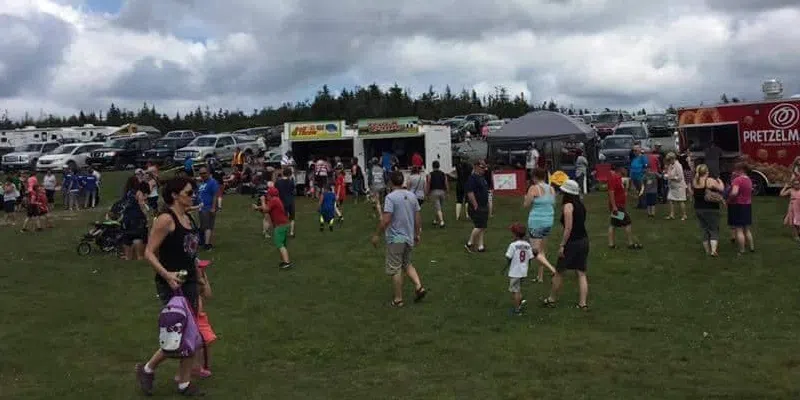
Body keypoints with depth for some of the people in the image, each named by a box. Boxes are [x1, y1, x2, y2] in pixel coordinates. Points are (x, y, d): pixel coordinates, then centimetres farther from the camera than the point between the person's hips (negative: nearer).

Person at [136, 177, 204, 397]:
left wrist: (200, 279, 20)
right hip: (171, 285, -8)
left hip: (189, 283, 8)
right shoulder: (166, 219, -14)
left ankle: (184, 383, 23)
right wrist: (166, 274, -27)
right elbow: (149, 253, -16)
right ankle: (147, 369, 16)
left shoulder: (189, 218, 10)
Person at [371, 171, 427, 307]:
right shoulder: (412, 196, 4)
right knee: (407, 264, 24)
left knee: (395, 269, 5)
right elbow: (418, 218, 8)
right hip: (409, 238, 6)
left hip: (395, 239, -6)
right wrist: (417, 234, 19)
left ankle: (398, 299, 11)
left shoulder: (391, 197, -16)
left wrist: (377, 235, -11)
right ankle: (419, 287, 9)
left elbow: (385, 220, -21)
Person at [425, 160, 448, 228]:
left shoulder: (430, 175, -1)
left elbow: (428, 185, -2)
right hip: (442, 191, 3)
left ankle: (441, 221, -21)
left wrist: (427, 194, 5)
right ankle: (436, 220, 31)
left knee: (438, 208, -6)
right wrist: (446, 193, 14)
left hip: (434, 192, -3)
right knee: (441, 207, 18)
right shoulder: (443, 174, 8)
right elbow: (446, 185, 6)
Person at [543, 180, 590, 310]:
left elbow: (568, 228, -20)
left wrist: (562, 245, -18)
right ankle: (583, 303, 5)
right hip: (584, 241, 8)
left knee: (559, 272, 9)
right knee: (581, 273, 8)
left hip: (572, 242, -7)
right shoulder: (580, 205, 9)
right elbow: (579, 223, 10)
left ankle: (552, 299, 21)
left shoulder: (568, 206, -15)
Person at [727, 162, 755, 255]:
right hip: (747, 205, 9)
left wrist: (729, 198, -12)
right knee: (747, 229, 20)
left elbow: (734, 192, -31)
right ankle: (751, 247, 27)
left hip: (737, 206, -9)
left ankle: (741, 251, -1)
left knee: (739, 230, -3)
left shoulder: (737, 179, -17)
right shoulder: (748, 179, 10)